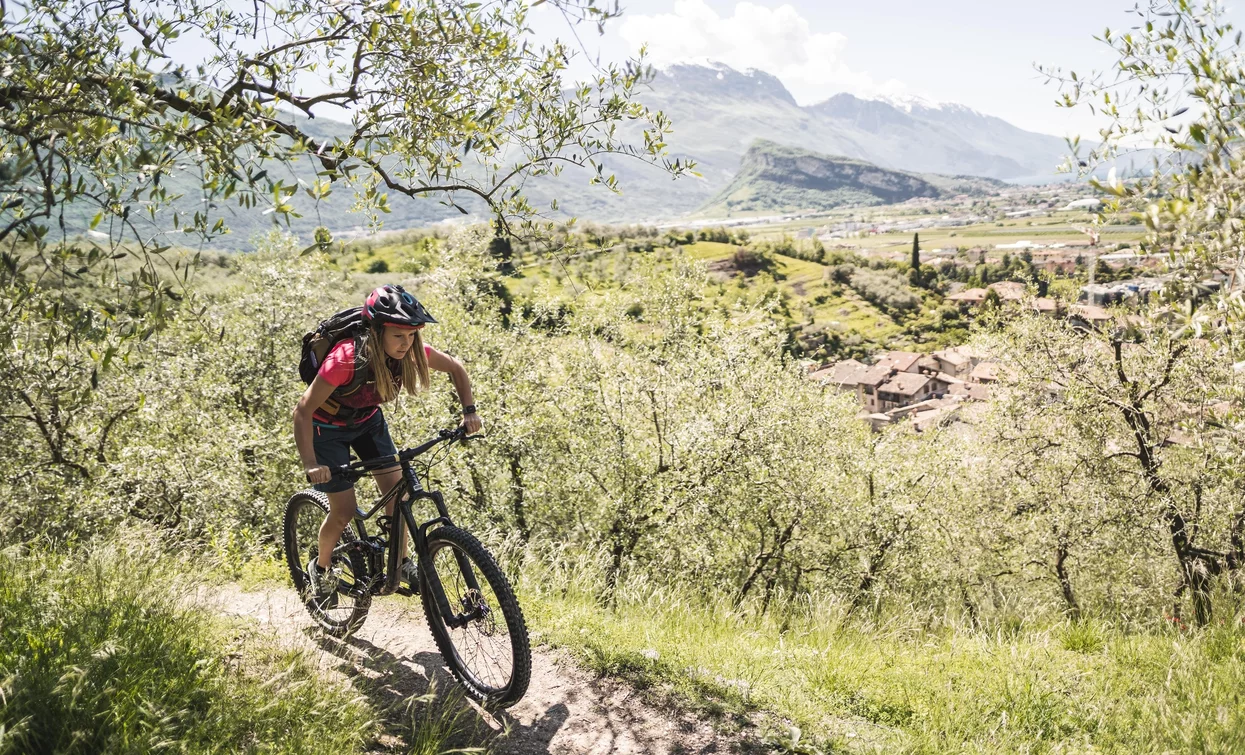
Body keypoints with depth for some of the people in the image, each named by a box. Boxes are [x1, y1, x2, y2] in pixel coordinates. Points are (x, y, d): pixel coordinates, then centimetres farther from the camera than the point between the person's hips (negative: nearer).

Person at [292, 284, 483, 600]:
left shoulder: (410, 350, -24)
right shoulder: (347, 358, -38)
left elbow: (456, 368, -6)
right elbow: (303, 411, -33)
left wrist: (469, 411, -18)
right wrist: (310, 464, -43)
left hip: (368, 421, 4)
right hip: (328, 427, -4)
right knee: (344, 512, -5)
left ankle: (402, 563, 12)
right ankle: (321, 568, 23)